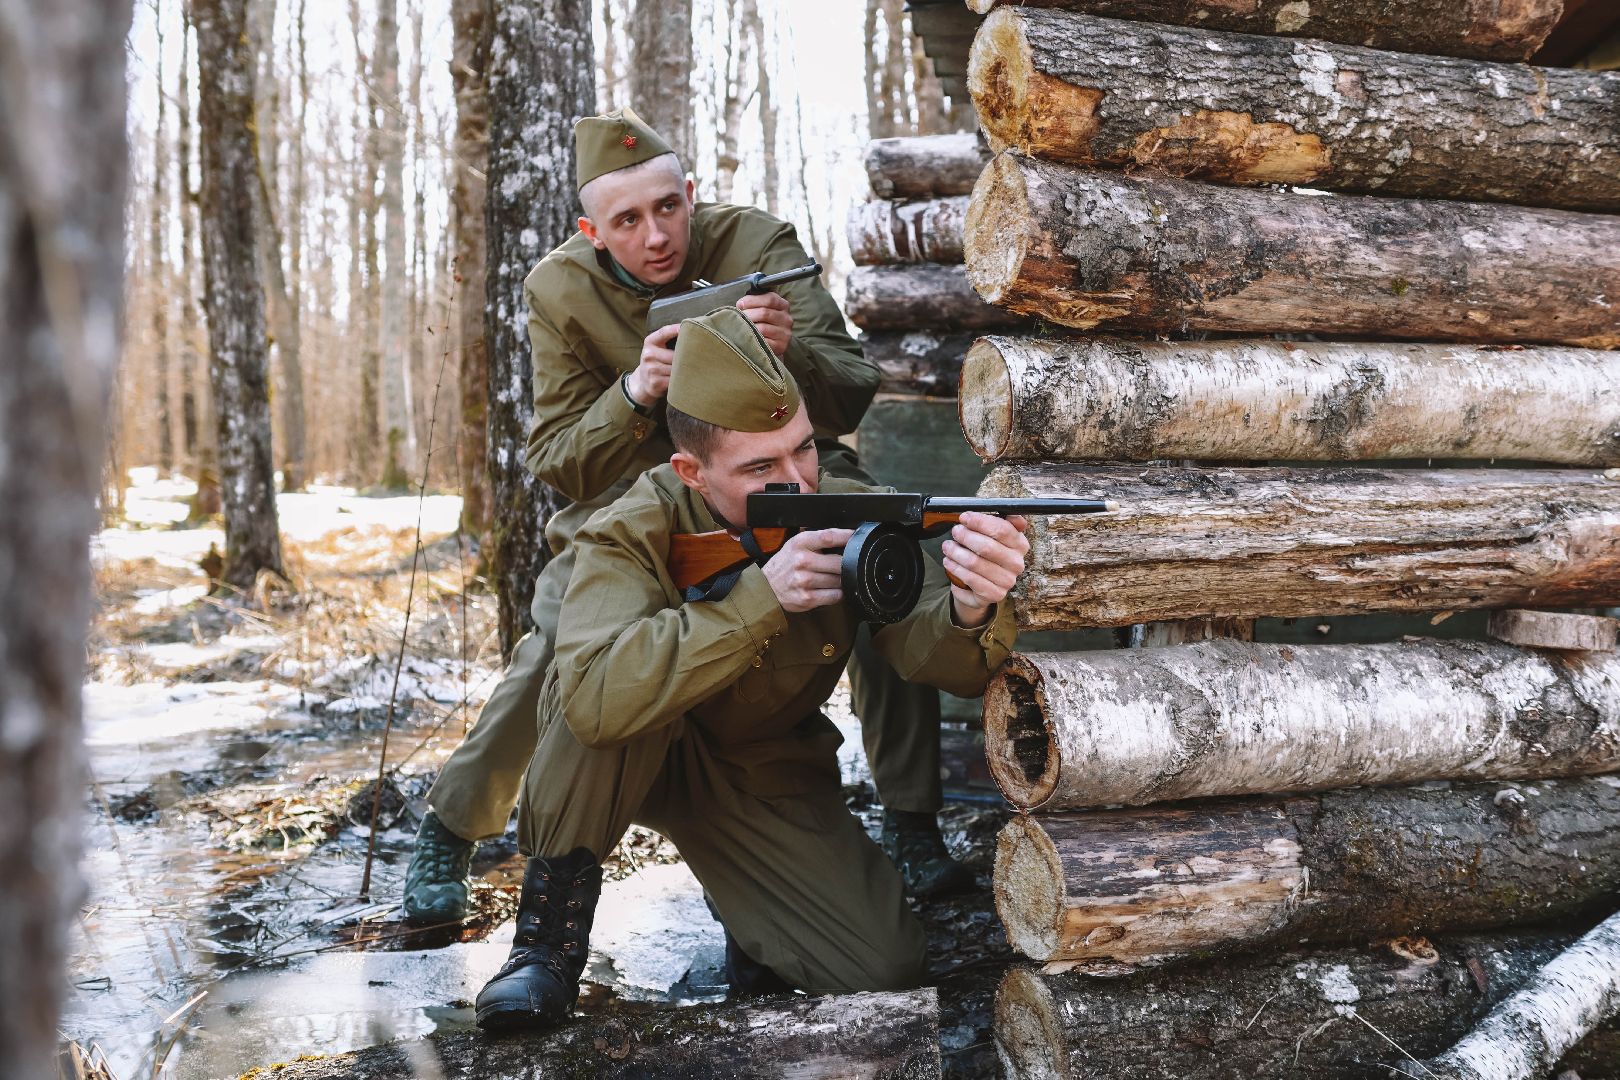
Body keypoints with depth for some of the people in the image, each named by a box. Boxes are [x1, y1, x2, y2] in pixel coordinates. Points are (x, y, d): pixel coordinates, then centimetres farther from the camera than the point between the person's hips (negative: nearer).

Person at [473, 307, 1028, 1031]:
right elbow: (594, 696, -43)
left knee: (887, 968, -13)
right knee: (623, 701, -37)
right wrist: (760, 596, -49)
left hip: (769, 774, 3)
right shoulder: (632, 535, -25)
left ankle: (743, 909, 19)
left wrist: (971, 611, -53)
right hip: (628, 759, -2)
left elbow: (934, 656, -28)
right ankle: (550, 936, -16)